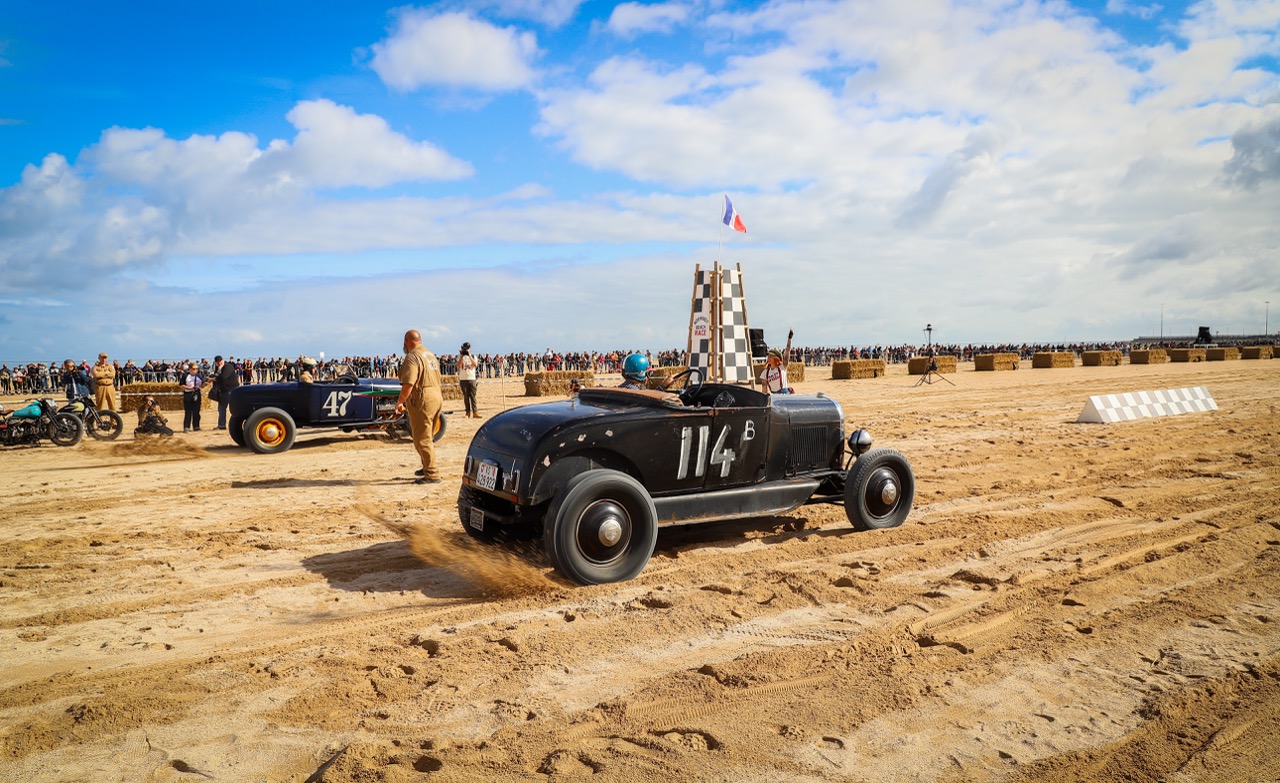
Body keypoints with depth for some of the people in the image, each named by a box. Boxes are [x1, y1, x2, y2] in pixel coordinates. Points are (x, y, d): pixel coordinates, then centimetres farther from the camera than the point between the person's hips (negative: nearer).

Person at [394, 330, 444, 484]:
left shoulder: (412, 357, -13)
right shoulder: (431, 355, 16)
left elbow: (408, 384, -22)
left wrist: (400, 402, -11)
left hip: (422, 401, -9)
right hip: (437, 397, 9)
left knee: (422, 439, -3)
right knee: (427, 437, 21)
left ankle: (432, 474, -2)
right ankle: (428, 467, 31)